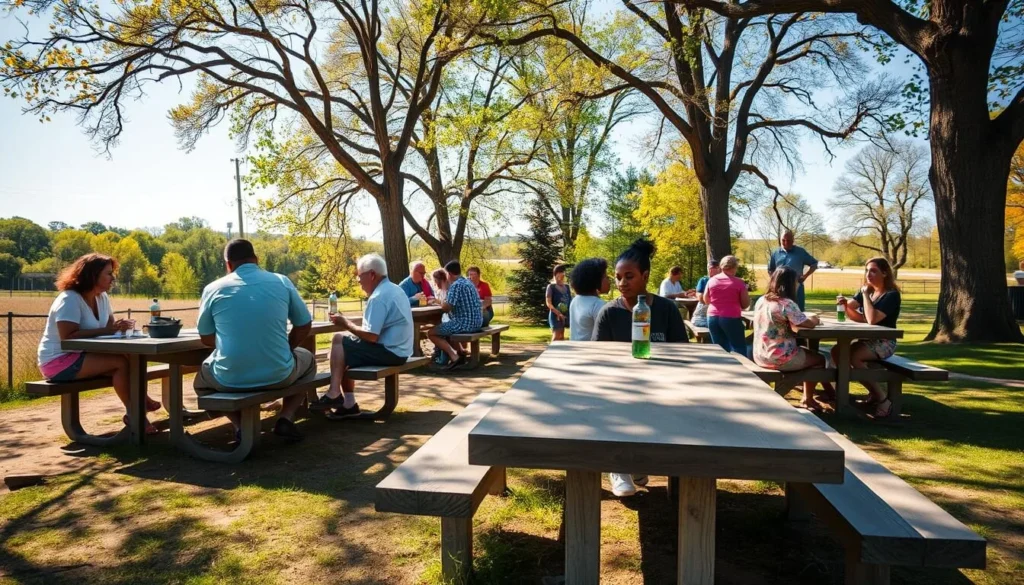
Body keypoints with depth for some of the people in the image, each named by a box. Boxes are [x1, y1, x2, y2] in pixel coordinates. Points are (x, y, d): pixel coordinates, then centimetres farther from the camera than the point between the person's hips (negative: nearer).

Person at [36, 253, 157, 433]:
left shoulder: (102, 297, 7)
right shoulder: (69, 299, -18)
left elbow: (110, 325, 7)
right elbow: (68, 336, -27)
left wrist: (120, 326, -16)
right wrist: (106, 330, -27)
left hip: (81, 355, 8)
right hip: (59, 361, -8)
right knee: (121, 362, -25)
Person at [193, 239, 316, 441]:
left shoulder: (213, 289, 0)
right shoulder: (282, 282, 1)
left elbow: (206, 339, 9)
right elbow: (304, 327, 8)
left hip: (230, 379, 0)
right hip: (278, 375, 0)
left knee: (201, 379, 35)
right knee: (307, 359, 33)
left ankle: (241, 425, 10)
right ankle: (286, 418, 12)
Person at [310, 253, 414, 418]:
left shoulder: (378, 297, -18)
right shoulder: (395, 289, 14)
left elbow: (371, 336, -23)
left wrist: (346, 324, -8)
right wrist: (350, 325, 10)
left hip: (389, 351, -10)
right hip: (398, 350, 10)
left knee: (339, 340, -5)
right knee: (345, 355, 15)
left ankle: (334, 395, -1)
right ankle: (348, 404, 11)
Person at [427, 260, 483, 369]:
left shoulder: (456, 285, -16)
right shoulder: (467, 282, 14)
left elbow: (446, 307, -18)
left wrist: (442, 302, 3)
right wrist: (444, 302, 26)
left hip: (464, 323, -10)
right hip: (475, 323, 10)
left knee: (431, 333, -2)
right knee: (444, 328, 33)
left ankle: (454, 356, -11)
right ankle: (460, 353, 20)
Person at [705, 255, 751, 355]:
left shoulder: (711, 280, 5)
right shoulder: (739, 282, -5)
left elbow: (706, 300, 15)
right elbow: (746, 304, -1)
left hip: (713, 317, 4)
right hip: (732, 318, -4)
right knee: (739, 349, 4)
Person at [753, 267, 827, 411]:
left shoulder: (761, 300, 4)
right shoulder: (787, 304, -20)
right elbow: (808, 324, -15)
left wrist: (809, 319, 13)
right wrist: (814, 319, 9)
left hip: (760, 356, 8)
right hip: (779, 358, -8)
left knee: (808, 353, 30)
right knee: (819, 359, 18)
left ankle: (807, 397, 31)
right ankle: (807, 399, 25)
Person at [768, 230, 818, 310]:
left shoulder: (800, 252, 2)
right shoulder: (775, 253, 8)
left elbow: (814, 264, 8)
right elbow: (770, 270, 16)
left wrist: (805, 276, -3)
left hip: (796, 288, -2)